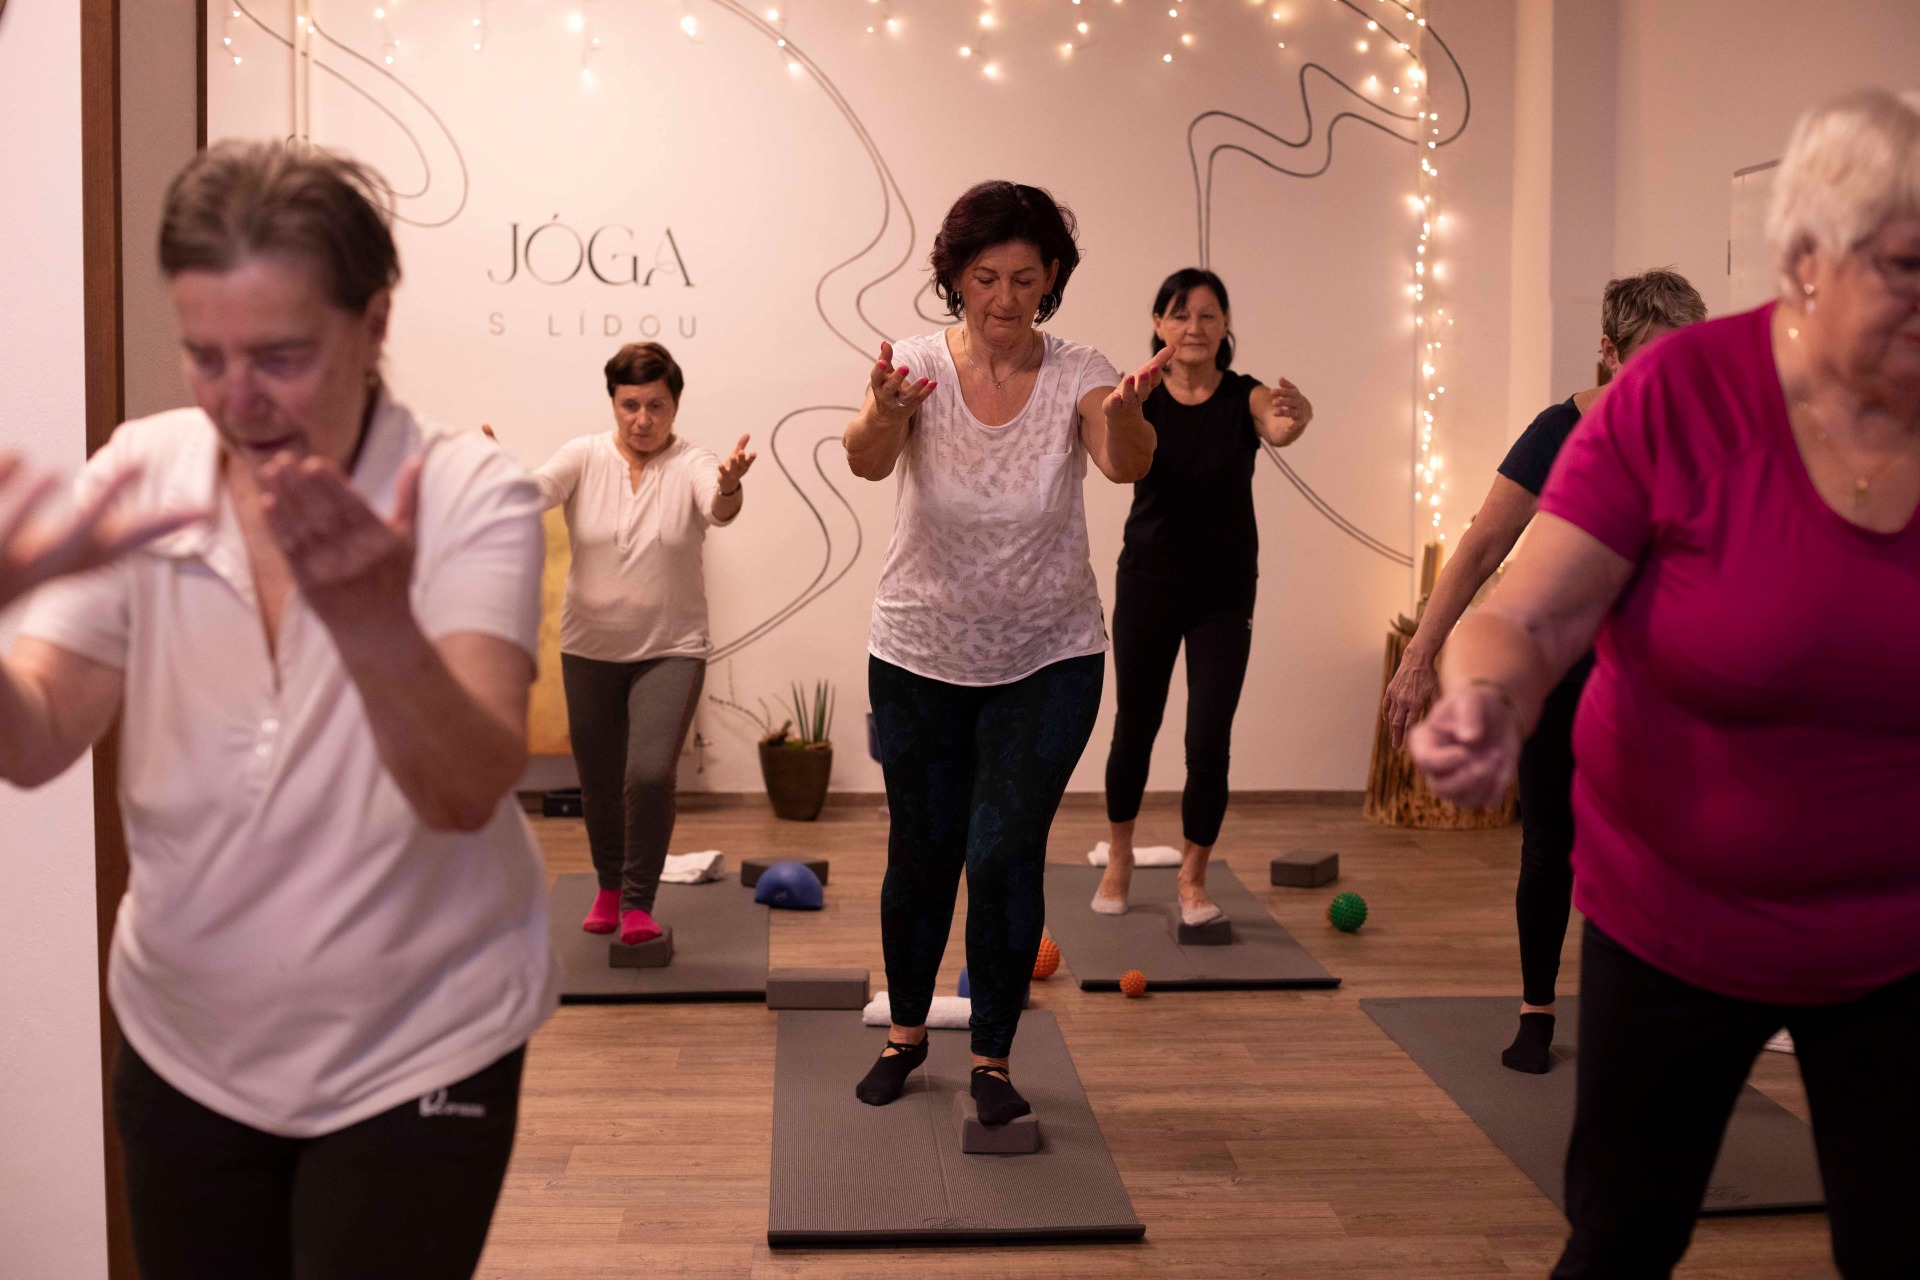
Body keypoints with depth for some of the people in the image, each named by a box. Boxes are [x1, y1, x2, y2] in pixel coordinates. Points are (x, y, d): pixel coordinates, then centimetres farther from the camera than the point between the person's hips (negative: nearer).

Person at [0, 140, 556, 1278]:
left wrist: (372, 618, -46)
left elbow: (469, 793, -27)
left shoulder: (470, 495, -17)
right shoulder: (140, 474, -7)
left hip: (416, 1055, -3)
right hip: (185, 1049, 3)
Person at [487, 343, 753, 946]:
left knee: (651, 774, -18)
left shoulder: (691, 464, -9)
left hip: (670, 649, -2)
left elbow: (719, 509, -30)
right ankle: (610, 886, 41)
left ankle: (638, 903, 3)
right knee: (599, 782, 14)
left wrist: (730, 487, -54)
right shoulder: (585, 456, -5)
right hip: (590, 648, 2)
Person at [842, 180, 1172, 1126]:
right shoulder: (919, 367, -12)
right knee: (920, 852, 13)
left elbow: (1127, 463, -32)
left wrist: (1126, 412, -56)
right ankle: (905, 1032, 36)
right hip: (919, 657, 1)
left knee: (1004, 855, -4)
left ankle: (992, 1056, 17)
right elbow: (866, 461, -32)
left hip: (1047, 662, -1)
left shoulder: (1075, 375, -12)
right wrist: (881, 414, -56)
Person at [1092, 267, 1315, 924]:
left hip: (1224, 597, 0)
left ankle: (1193, 876, 18)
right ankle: (1119, 857, 35)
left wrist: (1295, 419, -54)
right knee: (1134, 726, 11)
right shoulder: (1141, 400, -7)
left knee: (1209, 741, -4)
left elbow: (1278, 428, -30)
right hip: (1146, 586, 1)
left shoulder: (1247, 397, -7)